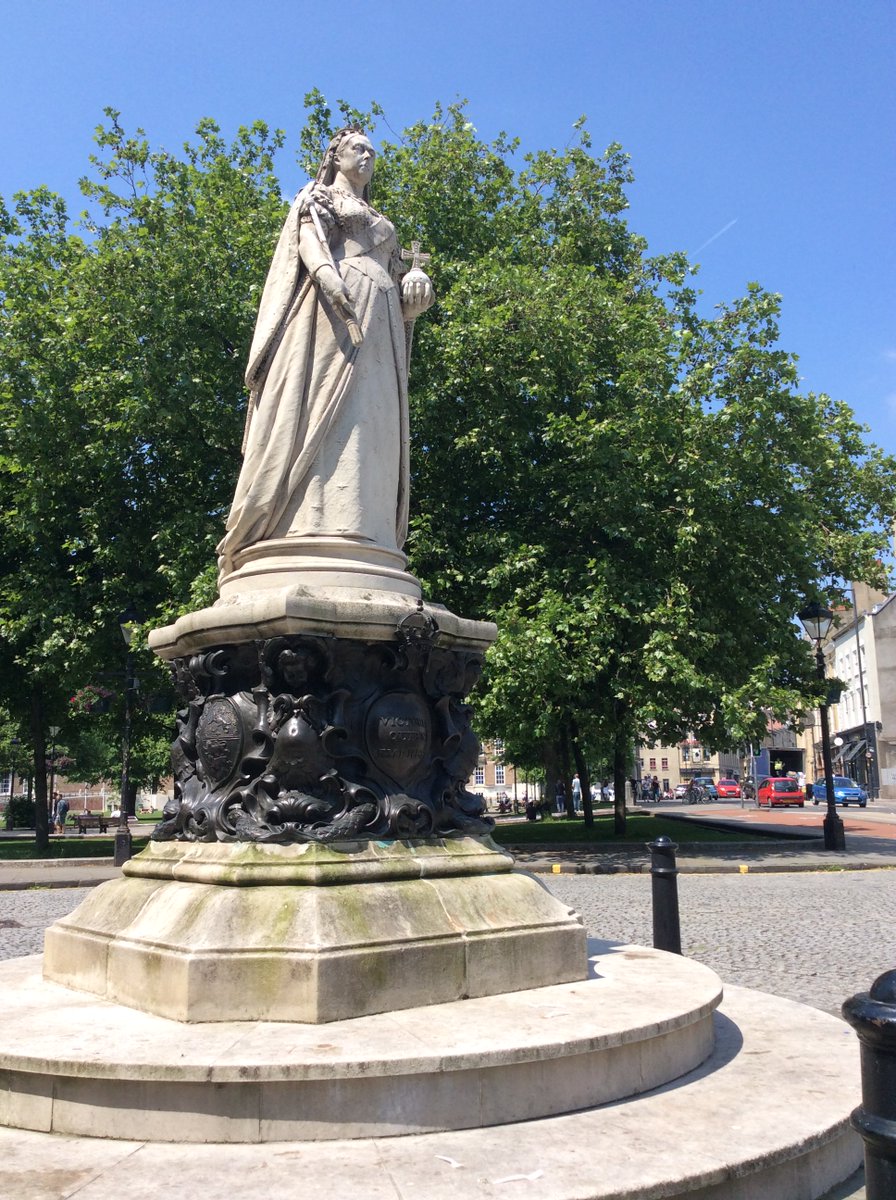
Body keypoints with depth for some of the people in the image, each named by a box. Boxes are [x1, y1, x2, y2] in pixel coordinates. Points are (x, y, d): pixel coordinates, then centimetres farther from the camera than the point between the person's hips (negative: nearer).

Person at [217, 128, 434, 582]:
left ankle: (362, 534, -21)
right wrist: (325, 271, -22)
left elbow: (394, 274, 28)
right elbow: (308, 240, 0)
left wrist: (414, 289, 4)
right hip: (333, 305, -6)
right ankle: (314, 526, -34)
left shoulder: (381, 222, 36)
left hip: (380, 323, 6)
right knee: (321, 411, -21)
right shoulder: (317, 197, 19)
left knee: (372, 422, -10)